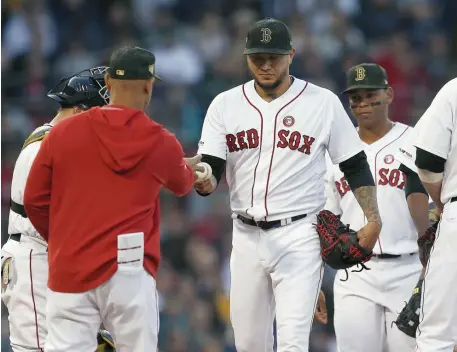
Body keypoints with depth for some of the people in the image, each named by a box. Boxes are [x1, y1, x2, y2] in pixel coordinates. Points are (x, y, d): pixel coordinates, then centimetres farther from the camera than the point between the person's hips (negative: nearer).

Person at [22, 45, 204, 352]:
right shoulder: (160, 143, 2)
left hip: (69, 269, 1)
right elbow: (181, 185, 24)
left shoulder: (63, 133, 3)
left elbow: (34, 201, 8)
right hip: (128, 269, -1)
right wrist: (189, 168, 48)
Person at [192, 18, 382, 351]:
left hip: (299, 236, -4)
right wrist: (204, 181, -25)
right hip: (247, 237, 4)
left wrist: (373, 219, -8)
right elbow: (211, 170, -1)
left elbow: (356, 165, 4)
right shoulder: (226, 105, 5)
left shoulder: (323, 102, -1)